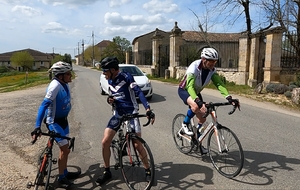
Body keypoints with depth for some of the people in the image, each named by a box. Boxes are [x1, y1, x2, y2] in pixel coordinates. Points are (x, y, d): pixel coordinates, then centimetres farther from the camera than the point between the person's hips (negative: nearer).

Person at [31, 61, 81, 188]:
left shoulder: (64, 84, -2)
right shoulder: (55, 85, -26)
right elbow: (44, 105, -30)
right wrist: (37, 126, -34)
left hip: (62, 119, 8)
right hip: (53, 121, -8)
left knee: (64, 148, 18)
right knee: (65, 149, -4)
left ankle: (65, 172, 35)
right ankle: (61, 178, 14)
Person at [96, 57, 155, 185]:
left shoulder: (126, 77, -14)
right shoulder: (110, 81, 7)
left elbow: (138, 92, -21)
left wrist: (148, 109, -32)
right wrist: (109, 99, -5)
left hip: (131, 112, -6)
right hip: (118, 113, 6)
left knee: (138, 144, -7)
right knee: (105, 142, -3)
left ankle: (147, 170, 17)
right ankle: (107, 172, 16)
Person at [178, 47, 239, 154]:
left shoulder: (212, 70, -16)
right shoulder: (194, 68, -34)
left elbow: (219, 84, -24)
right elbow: (190, 87, -44)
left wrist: (229, 97, -39)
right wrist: (198, 101, -60)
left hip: (196, 92, 6)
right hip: (184, 90, -6)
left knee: (202, 117, 0)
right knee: (195, 106, -37)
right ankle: (185, 124, -9)